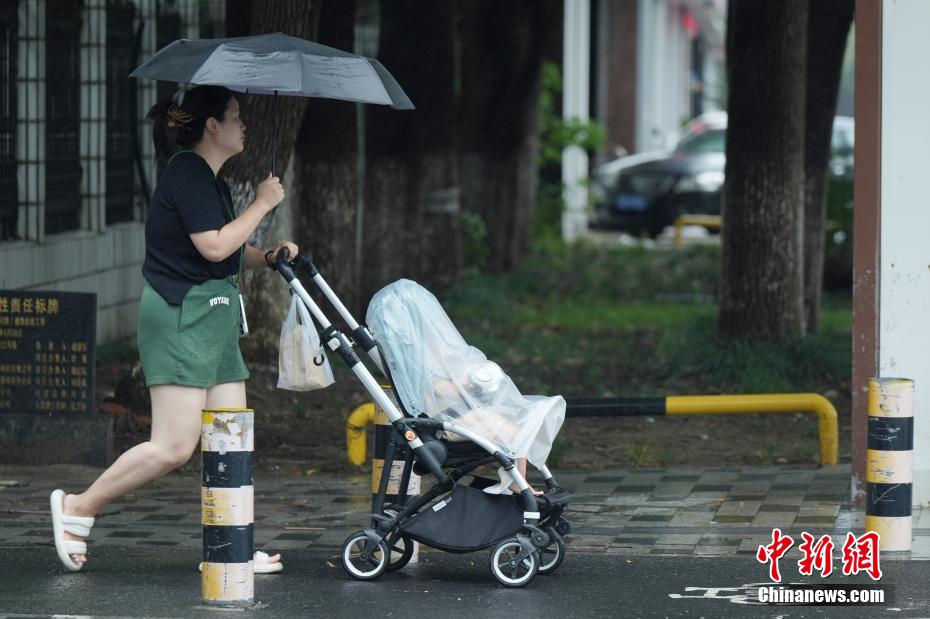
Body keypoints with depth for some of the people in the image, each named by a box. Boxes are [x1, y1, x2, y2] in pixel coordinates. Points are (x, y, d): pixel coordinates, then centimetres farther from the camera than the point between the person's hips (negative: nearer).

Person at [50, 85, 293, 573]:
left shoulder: (209, 179, 18)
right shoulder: (187, 173, -13)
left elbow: (231, 253, 23)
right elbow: (214, 246, -21)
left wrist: (267, 257, 4)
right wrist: (262, 204, -11)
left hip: (214, 316, 10)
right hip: (180, 315, -10)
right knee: (175, 445, -12)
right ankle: (77, 508, 0)